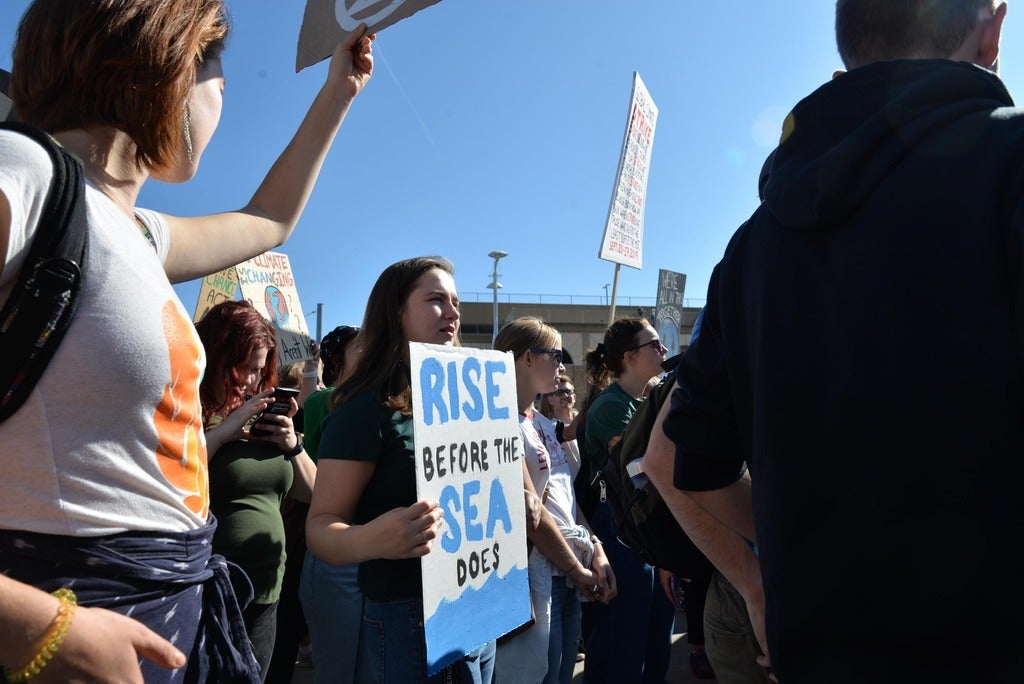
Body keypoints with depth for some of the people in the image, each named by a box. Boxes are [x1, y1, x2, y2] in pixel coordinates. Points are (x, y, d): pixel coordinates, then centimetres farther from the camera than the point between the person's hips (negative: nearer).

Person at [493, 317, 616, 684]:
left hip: (567, 574, 9)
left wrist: (597, 551, 2)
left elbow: (566, 496, 12)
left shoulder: (542, 422, 12)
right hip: (534, 575, -8)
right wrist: (578, 569, -9)